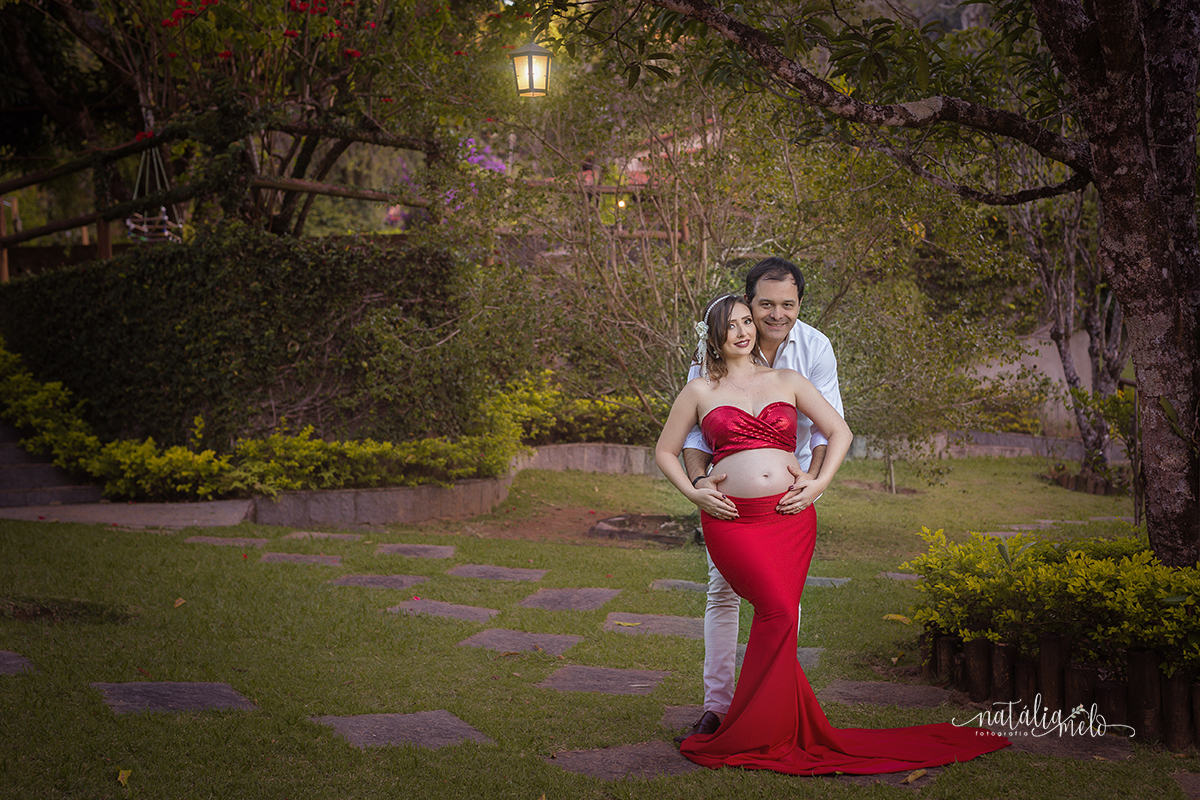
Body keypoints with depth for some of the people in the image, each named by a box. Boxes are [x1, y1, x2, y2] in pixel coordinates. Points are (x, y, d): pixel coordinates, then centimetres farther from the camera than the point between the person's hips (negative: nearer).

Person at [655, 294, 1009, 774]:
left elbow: (839, 432, 15)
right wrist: (693, 493, 1)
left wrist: (819, 483, 1)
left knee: (777, 618, -5)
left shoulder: (788, 381, 15)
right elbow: (665, 452, 16)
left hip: (790, 518, 2)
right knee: (778, 614, -18)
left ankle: (749, 738, 7)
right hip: (731, 519, -2)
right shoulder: (700, 392, 11)